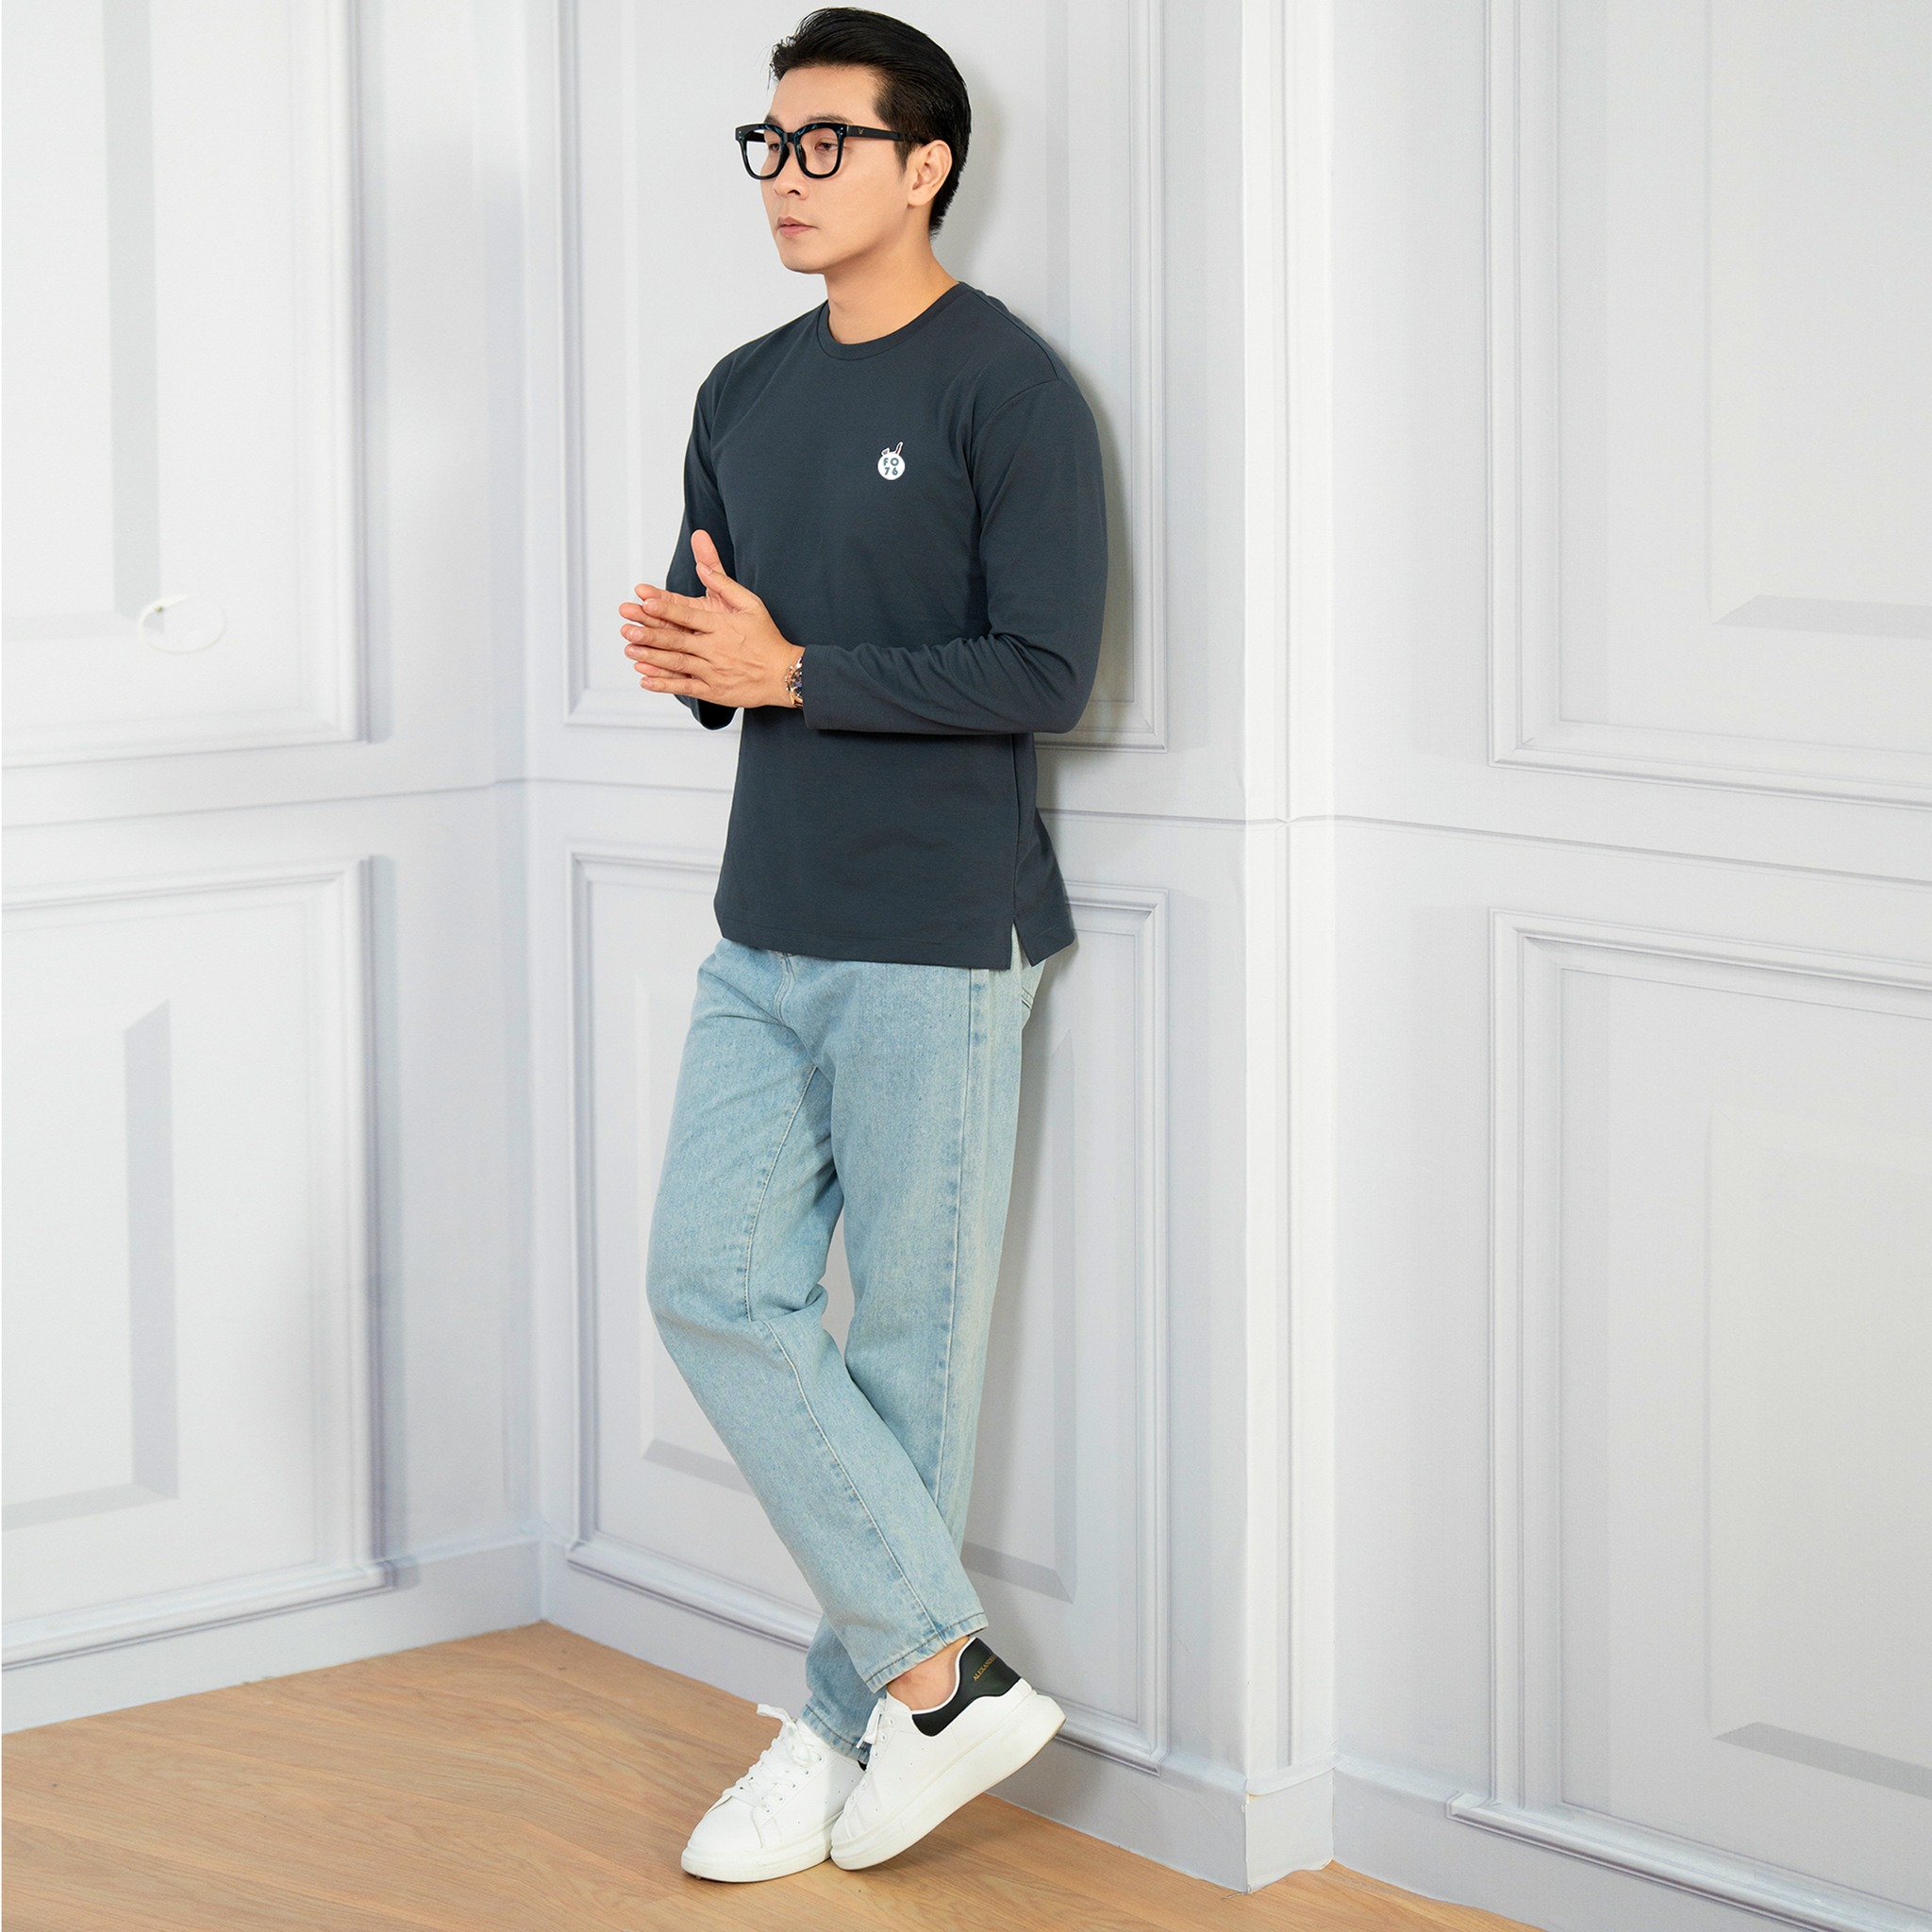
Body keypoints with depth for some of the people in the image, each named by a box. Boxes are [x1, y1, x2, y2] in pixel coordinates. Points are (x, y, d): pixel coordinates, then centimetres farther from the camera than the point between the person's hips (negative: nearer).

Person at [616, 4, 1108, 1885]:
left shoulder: (1005, 387, -9)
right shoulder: (745, 392, 13)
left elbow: (1044, 672, -15)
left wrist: (786, 671, -18)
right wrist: (675, 653, -6)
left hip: (933, 948, -7)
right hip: (764, 936, 7)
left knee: (907, 1338, 1)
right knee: (712, 1286, 1)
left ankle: (857, 1717, 13)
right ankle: (943, 1670, 7)